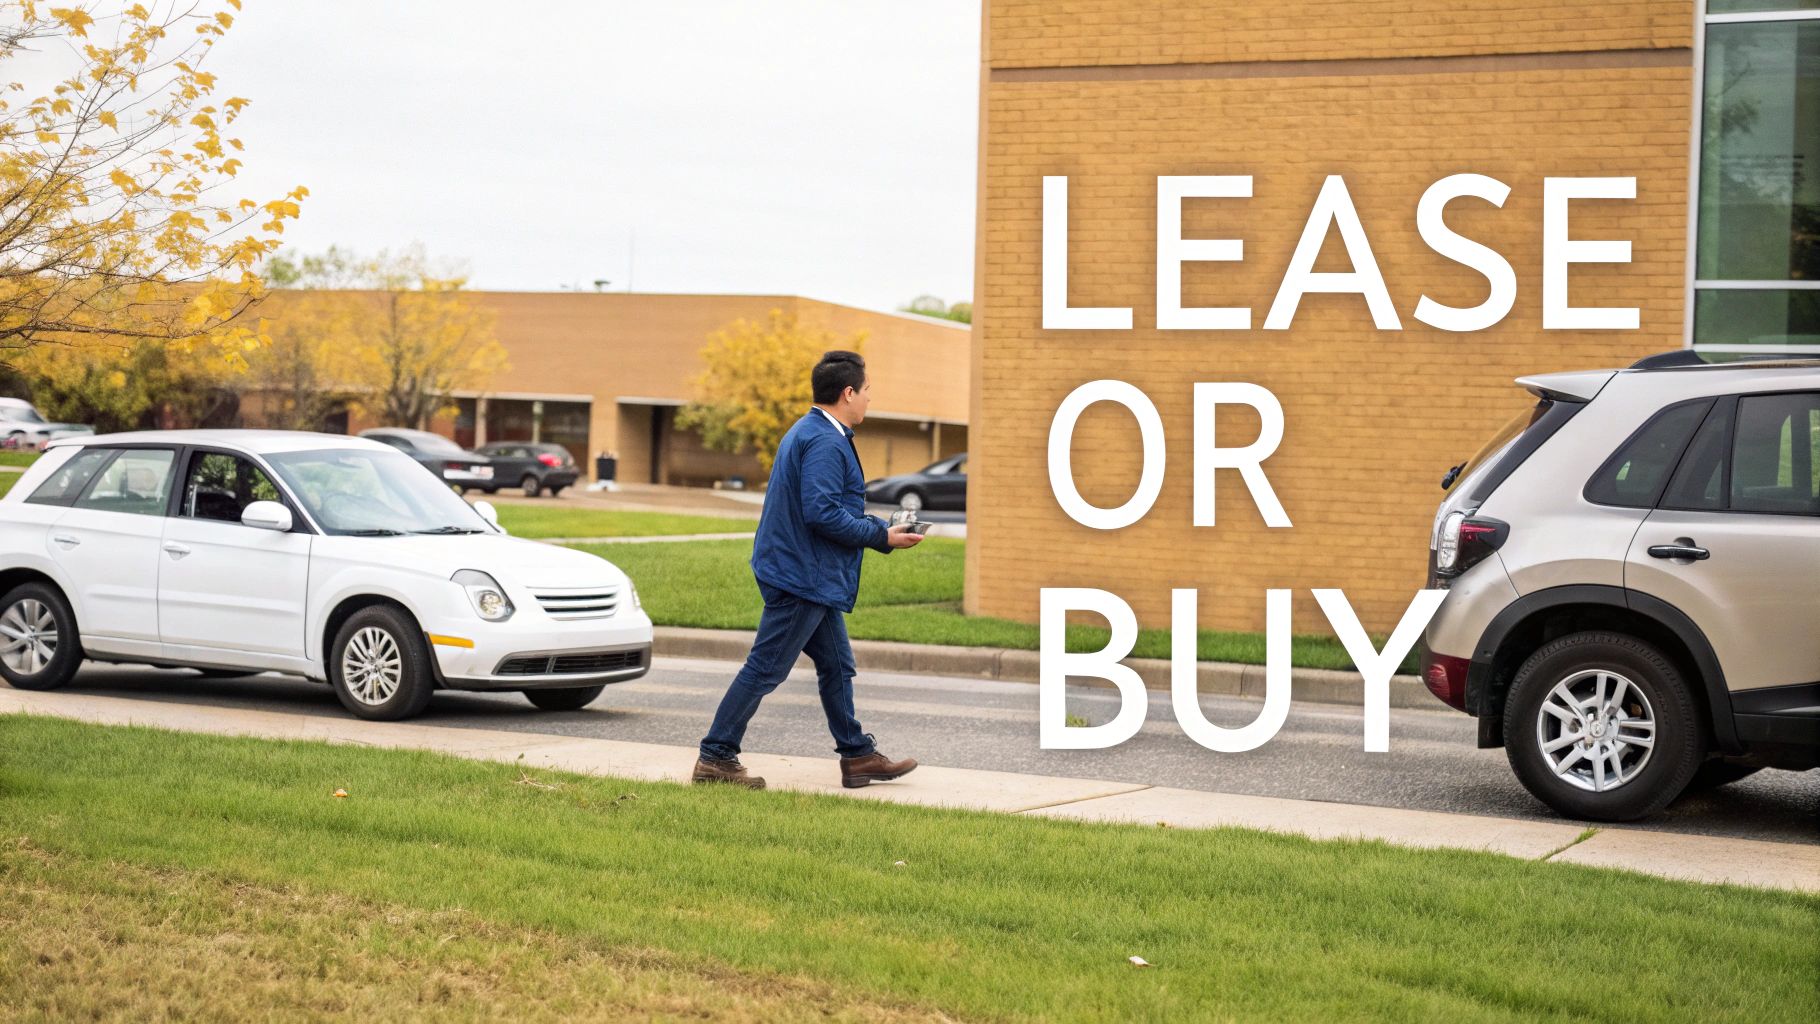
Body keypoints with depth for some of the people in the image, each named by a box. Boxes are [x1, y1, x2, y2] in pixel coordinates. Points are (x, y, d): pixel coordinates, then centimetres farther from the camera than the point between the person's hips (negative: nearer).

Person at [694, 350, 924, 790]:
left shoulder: (811, 433, 15)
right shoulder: (825, 442, -19)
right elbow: (822, 512, -26)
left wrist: (881, 528, 13)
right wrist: (881, 536, -17)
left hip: (811, 577, 11)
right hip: (804, 576, -11)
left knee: (837, 666, 15)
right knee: (765, 668, -5)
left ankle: (857, 756, 23)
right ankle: (716, 758, 1)